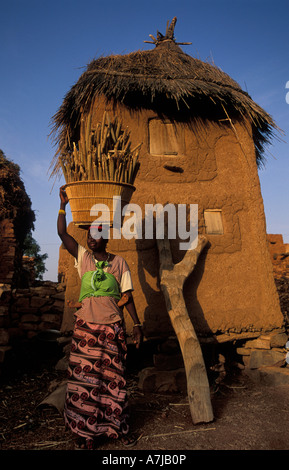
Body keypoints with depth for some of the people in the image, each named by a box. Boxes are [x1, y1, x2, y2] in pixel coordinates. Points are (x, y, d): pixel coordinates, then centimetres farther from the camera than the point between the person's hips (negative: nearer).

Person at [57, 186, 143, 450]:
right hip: (85, 328, 1)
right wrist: (63, 205, 0)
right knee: (84, 378, 4)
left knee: (113, 378, 8)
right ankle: (86, 433, 19)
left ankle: (119, 428, 25)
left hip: (112, 328, -1)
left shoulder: (118, 262, 4)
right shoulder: (83, 258, 8)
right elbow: (62, 233, 2)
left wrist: (137, 324, 3)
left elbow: (127, 296, 5)